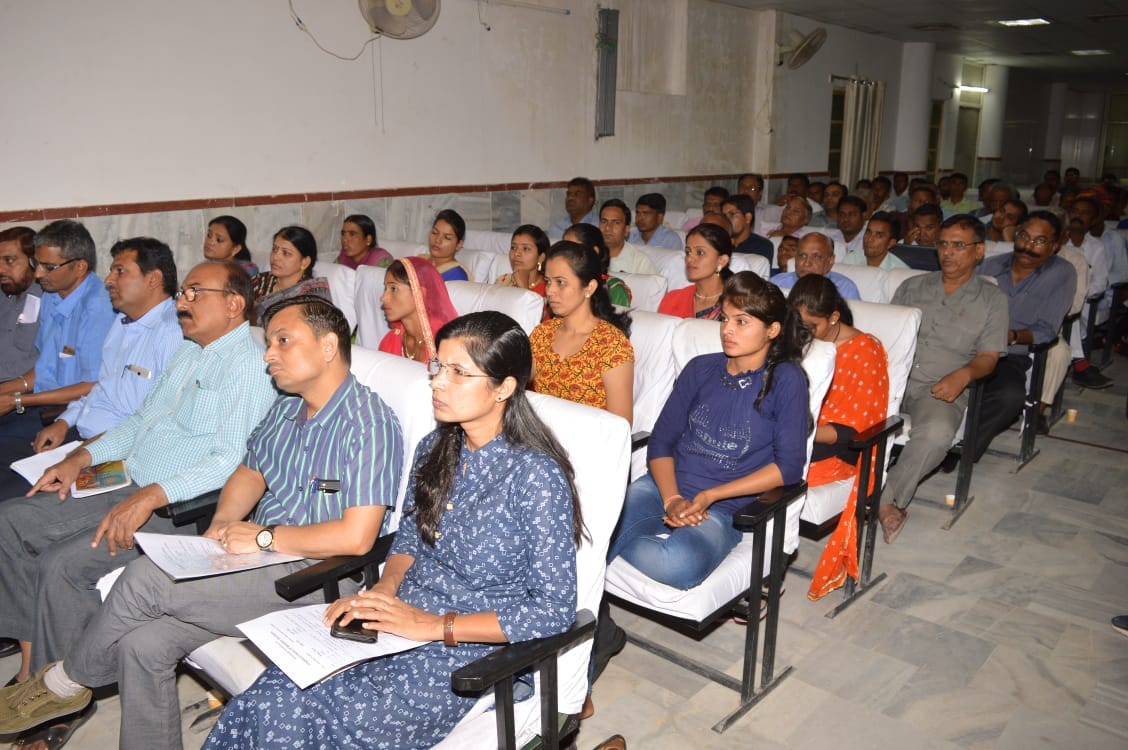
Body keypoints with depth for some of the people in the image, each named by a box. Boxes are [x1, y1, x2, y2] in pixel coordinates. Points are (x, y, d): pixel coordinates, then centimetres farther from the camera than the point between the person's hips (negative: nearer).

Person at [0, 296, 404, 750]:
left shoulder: (367, 423, -18)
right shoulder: (286, 407, 12)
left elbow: (357, 536, -24)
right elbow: (250, 472, 24)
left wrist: (264, 537, -15)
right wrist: (223, 523, 2)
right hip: (261, 559, 8)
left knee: (144, 578, -15)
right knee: (143, 642, -10)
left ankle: (66, 681, 13)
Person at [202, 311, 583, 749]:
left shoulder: (536, 477, -18)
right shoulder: (436, 448, 4)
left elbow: (555, 610, -18)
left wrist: (435, 626, -19)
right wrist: (383, 590, -5)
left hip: (469, 650, -6)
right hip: (403, 619, 6)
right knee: (271, 700, -16)